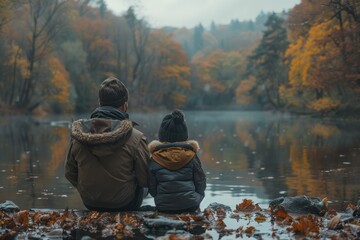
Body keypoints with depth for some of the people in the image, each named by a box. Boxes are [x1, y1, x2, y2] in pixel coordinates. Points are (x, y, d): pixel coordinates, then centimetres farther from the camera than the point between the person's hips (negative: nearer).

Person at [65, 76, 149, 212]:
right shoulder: (135, 138, -21)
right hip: (125, 205, -3)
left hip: (90, 204, 4)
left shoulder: (78, 136, -10)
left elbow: (70, 174, 1)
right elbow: (144, 179, -14)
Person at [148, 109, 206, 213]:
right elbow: (201, 184, 2)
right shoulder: (191, 156, -3)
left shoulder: (154, 159, -4)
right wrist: (196, 197, 21)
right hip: (190, 206, 0)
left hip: (163, 207, 0)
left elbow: (152, 189, 1)